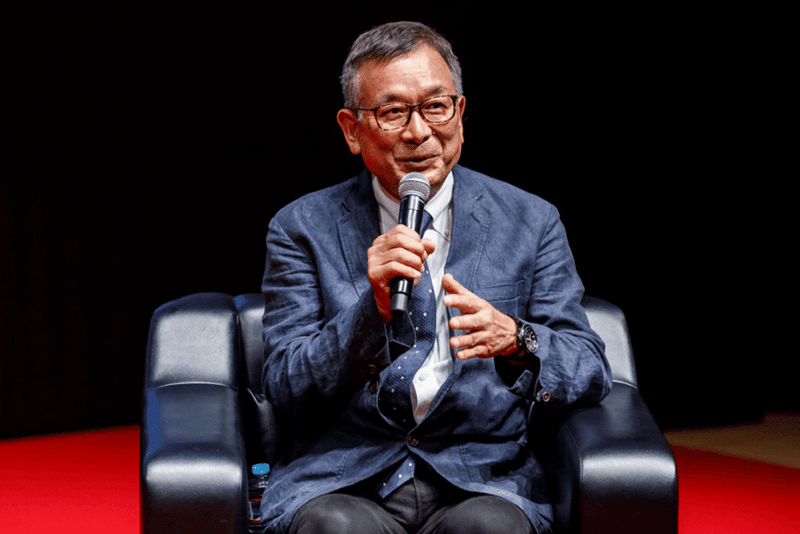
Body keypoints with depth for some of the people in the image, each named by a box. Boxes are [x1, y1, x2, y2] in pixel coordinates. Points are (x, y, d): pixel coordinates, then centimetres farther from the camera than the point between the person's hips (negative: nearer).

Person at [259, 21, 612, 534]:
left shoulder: (530, 222, 9)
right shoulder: (303, 227, 7)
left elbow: (592, 373, 4)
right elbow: (285, 390, -1)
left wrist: (516, 340, -19)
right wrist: (373, 308, -18)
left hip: (483, 485, 1)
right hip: (341, 485, 0)